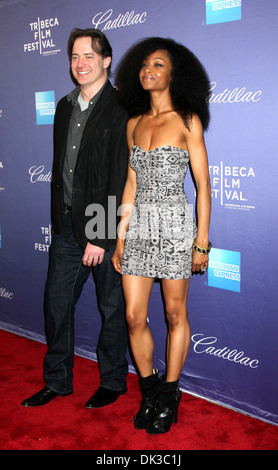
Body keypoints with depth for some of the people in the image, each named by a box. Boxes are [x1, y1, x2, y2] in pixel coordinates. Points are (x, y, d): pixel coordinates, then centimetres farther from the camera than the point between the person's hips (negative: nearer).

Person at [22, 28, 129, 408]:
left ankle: (113, 381, 28)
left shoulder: (121, 110, -11)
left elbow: (121, 180, -16)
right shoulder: (65, 107, 13)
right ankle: (57, 381, 29)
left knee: (112, 307, 8)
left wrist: (99, 236, -17)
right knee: (56, 304, 12)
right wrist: (59, 218, 13)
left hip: (106, 227, -7)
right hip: (68, 224, 7)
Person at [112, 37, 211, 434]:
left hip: (175, 225, -4)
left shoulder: (188, 121, -3)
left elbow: (203, 185, -4)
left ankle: (169, 396, 24)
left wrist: (202, 241, -9)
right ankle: (150, 392, 26)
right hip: (138, 226, 5)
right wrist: (120, 238, 9)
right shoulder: (134, 124, 11)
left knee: (175, 315, 7)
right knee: (134, 317, 5)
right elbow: (131, 184, 12)